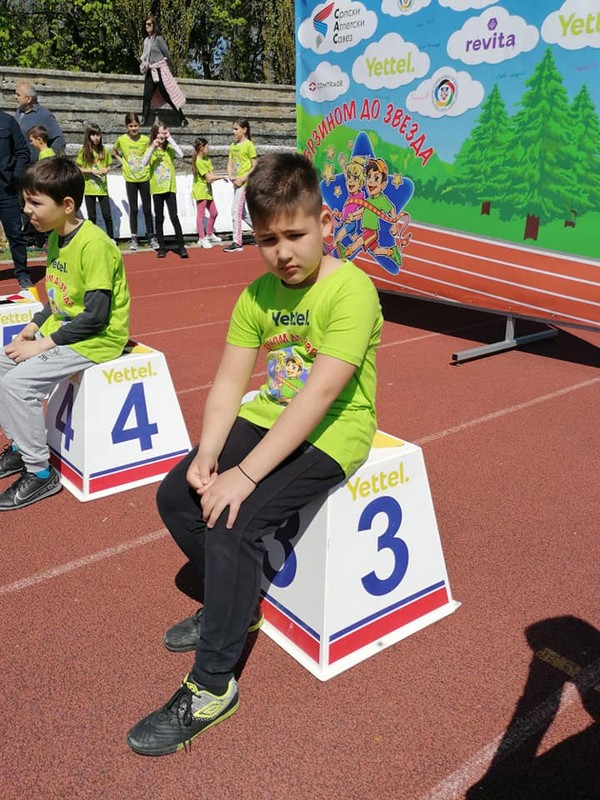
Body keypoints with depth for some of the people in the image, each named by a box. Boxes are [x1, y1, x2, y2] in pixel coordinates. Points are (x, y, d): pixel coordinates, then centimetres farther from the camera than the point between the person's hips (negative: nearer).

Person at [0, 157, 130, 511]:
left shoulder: (93, 245, -22)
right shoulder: (55, 238, 7)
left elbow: (95, 316, -25)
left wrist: (44, 344, -20)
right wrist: (31, 329, 3)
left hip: (97, 340, -10)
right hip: (60, 330, 10)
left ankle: (40, 473, -4)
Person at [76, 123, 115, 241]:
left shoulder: (104, 150, 3)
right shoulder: (83, 150, -3)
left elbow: (108, 165, 13)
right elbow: (78, 169, -1)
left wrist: (106, 170, -9)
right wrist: (91, 170, -15)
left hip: (102, 187, 1)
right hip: (89, 188, -1)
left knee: (107, 215, 1)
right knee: (91, 216, 6)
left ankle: (111, 239, 12)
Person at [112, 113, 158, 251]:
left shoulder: (145, 139, -7)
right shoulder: (121, 139, -4)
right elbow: (114, 151, 14)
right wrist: (122, 162, 3)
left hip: (144, 178, -1)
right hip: (130, 179, 1)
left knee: (147, 209, 4)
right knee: (133, 209, 6)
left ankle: (151, 237, 13)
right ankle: (134, 238, 14)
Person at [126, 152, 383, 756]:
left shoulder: (351, 290, -19)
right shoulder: (258, 293, 3)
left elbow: (319, 395, -28)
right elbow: (228, 383, 0)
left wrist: (245, 474, -29)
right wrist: (207, 453, -17)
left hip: (331, 435, -7)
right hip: (269, 418, 8)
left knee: (232, 521, -23)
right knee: (176, 495, -1)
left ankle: (211, 687, -4)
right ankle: (233, 604, 23)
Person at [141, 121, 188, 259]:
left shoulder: (169, 148, 3)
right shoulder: (151, 149, 4)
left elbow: (181, 155, -17)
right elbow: (144, 163, -13)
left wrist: (170, 139, -12)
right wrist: (153, 147, -19)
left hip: (170, 188, -1)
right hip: (156, 189, 1)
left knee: (174, 216, -9)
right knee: (159, 218, 7)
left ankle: (181, 246, -4)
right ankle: (161, 247, 14)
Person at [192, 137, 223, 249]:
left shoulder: (207, 159, 10)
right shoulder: (198, 161, -17)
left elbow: (211, 174, 3)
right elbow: (209, 177, -19)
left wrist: (212, 178, -19)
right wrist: (222, 176, -11)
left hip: (207, 189, 9)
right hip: (200, 190, -9)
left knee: (214, 213, 15)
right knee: (201, 214, -4)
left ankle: (209, 235, 30)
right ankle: (202, 238, 2)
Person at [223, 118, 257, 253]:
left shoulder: (249, 145, -7)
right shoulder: (233, 145, 13)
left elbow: (254, 167, -10)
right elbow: (229, 164, 12)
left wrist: (242, 179, -17)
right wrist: (231, 177, -7)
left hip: (244, 182, -8)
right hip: (237, 182, 8)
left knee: (236, 210, -11)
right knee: (244, 213, 13)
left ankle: (237, 242, -5)